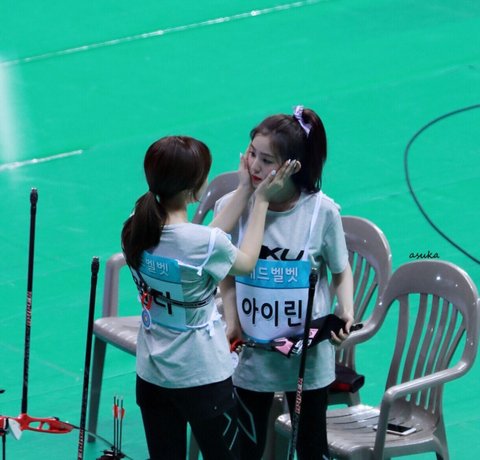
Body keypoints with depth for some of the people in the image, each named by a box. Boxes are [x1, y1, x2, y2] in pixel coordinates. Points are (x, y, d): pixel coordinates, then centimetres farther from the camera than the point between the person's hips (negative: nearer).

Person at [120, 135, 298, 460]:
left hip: (151, 373, 6)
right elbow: (247, 262, -2)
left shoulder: (135, 232, -7)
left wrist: (244, 191, 10)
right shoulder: (202, 242, -25)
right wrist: (261, 200, 4)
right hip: (203, 378, -5)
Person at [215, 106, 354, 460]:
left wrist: (346, 313, -17)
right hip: (251, 354, 1)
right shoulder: (232, 208, -11)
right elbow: (228, 274, 1)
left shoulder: (322, 212, -15)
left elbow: (341, 271, 0)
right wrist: (231, 322, -12)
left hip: (308, 357, -1)